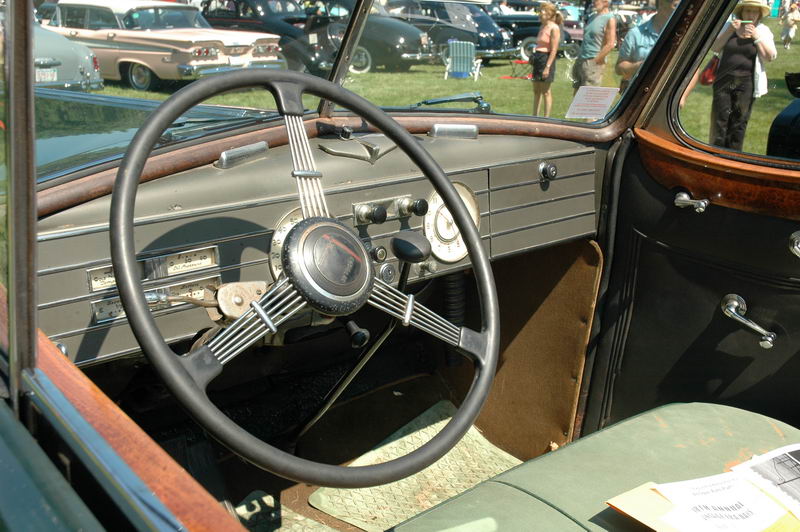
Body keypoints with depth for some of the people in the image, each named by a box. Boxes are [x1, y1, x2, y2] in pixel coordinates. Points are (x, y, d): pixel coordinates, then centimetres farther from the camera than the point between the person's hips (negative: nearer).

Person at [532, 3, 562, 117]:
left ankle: (546, 118, 3)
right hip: (538, 59, 9)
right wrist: (533, 58, 14)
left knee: (545, 91, -3)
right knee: (536, 90, 13)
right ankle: (535, 116, 21)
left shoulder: (554, 28, -12)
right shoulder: (542, 27, 13)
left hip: (546, 59, -9)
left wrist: (547, 66, -22)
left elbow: (554, 50, -17)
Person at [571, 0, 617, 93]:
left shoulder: (610, 19, -10)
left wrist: (594, 61, -14)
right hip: (581, 60, 8)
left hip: (593, 63, -8)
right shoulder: (593, 17, 15)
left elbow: (610, 44, -15)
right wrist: (579, 59, 12)